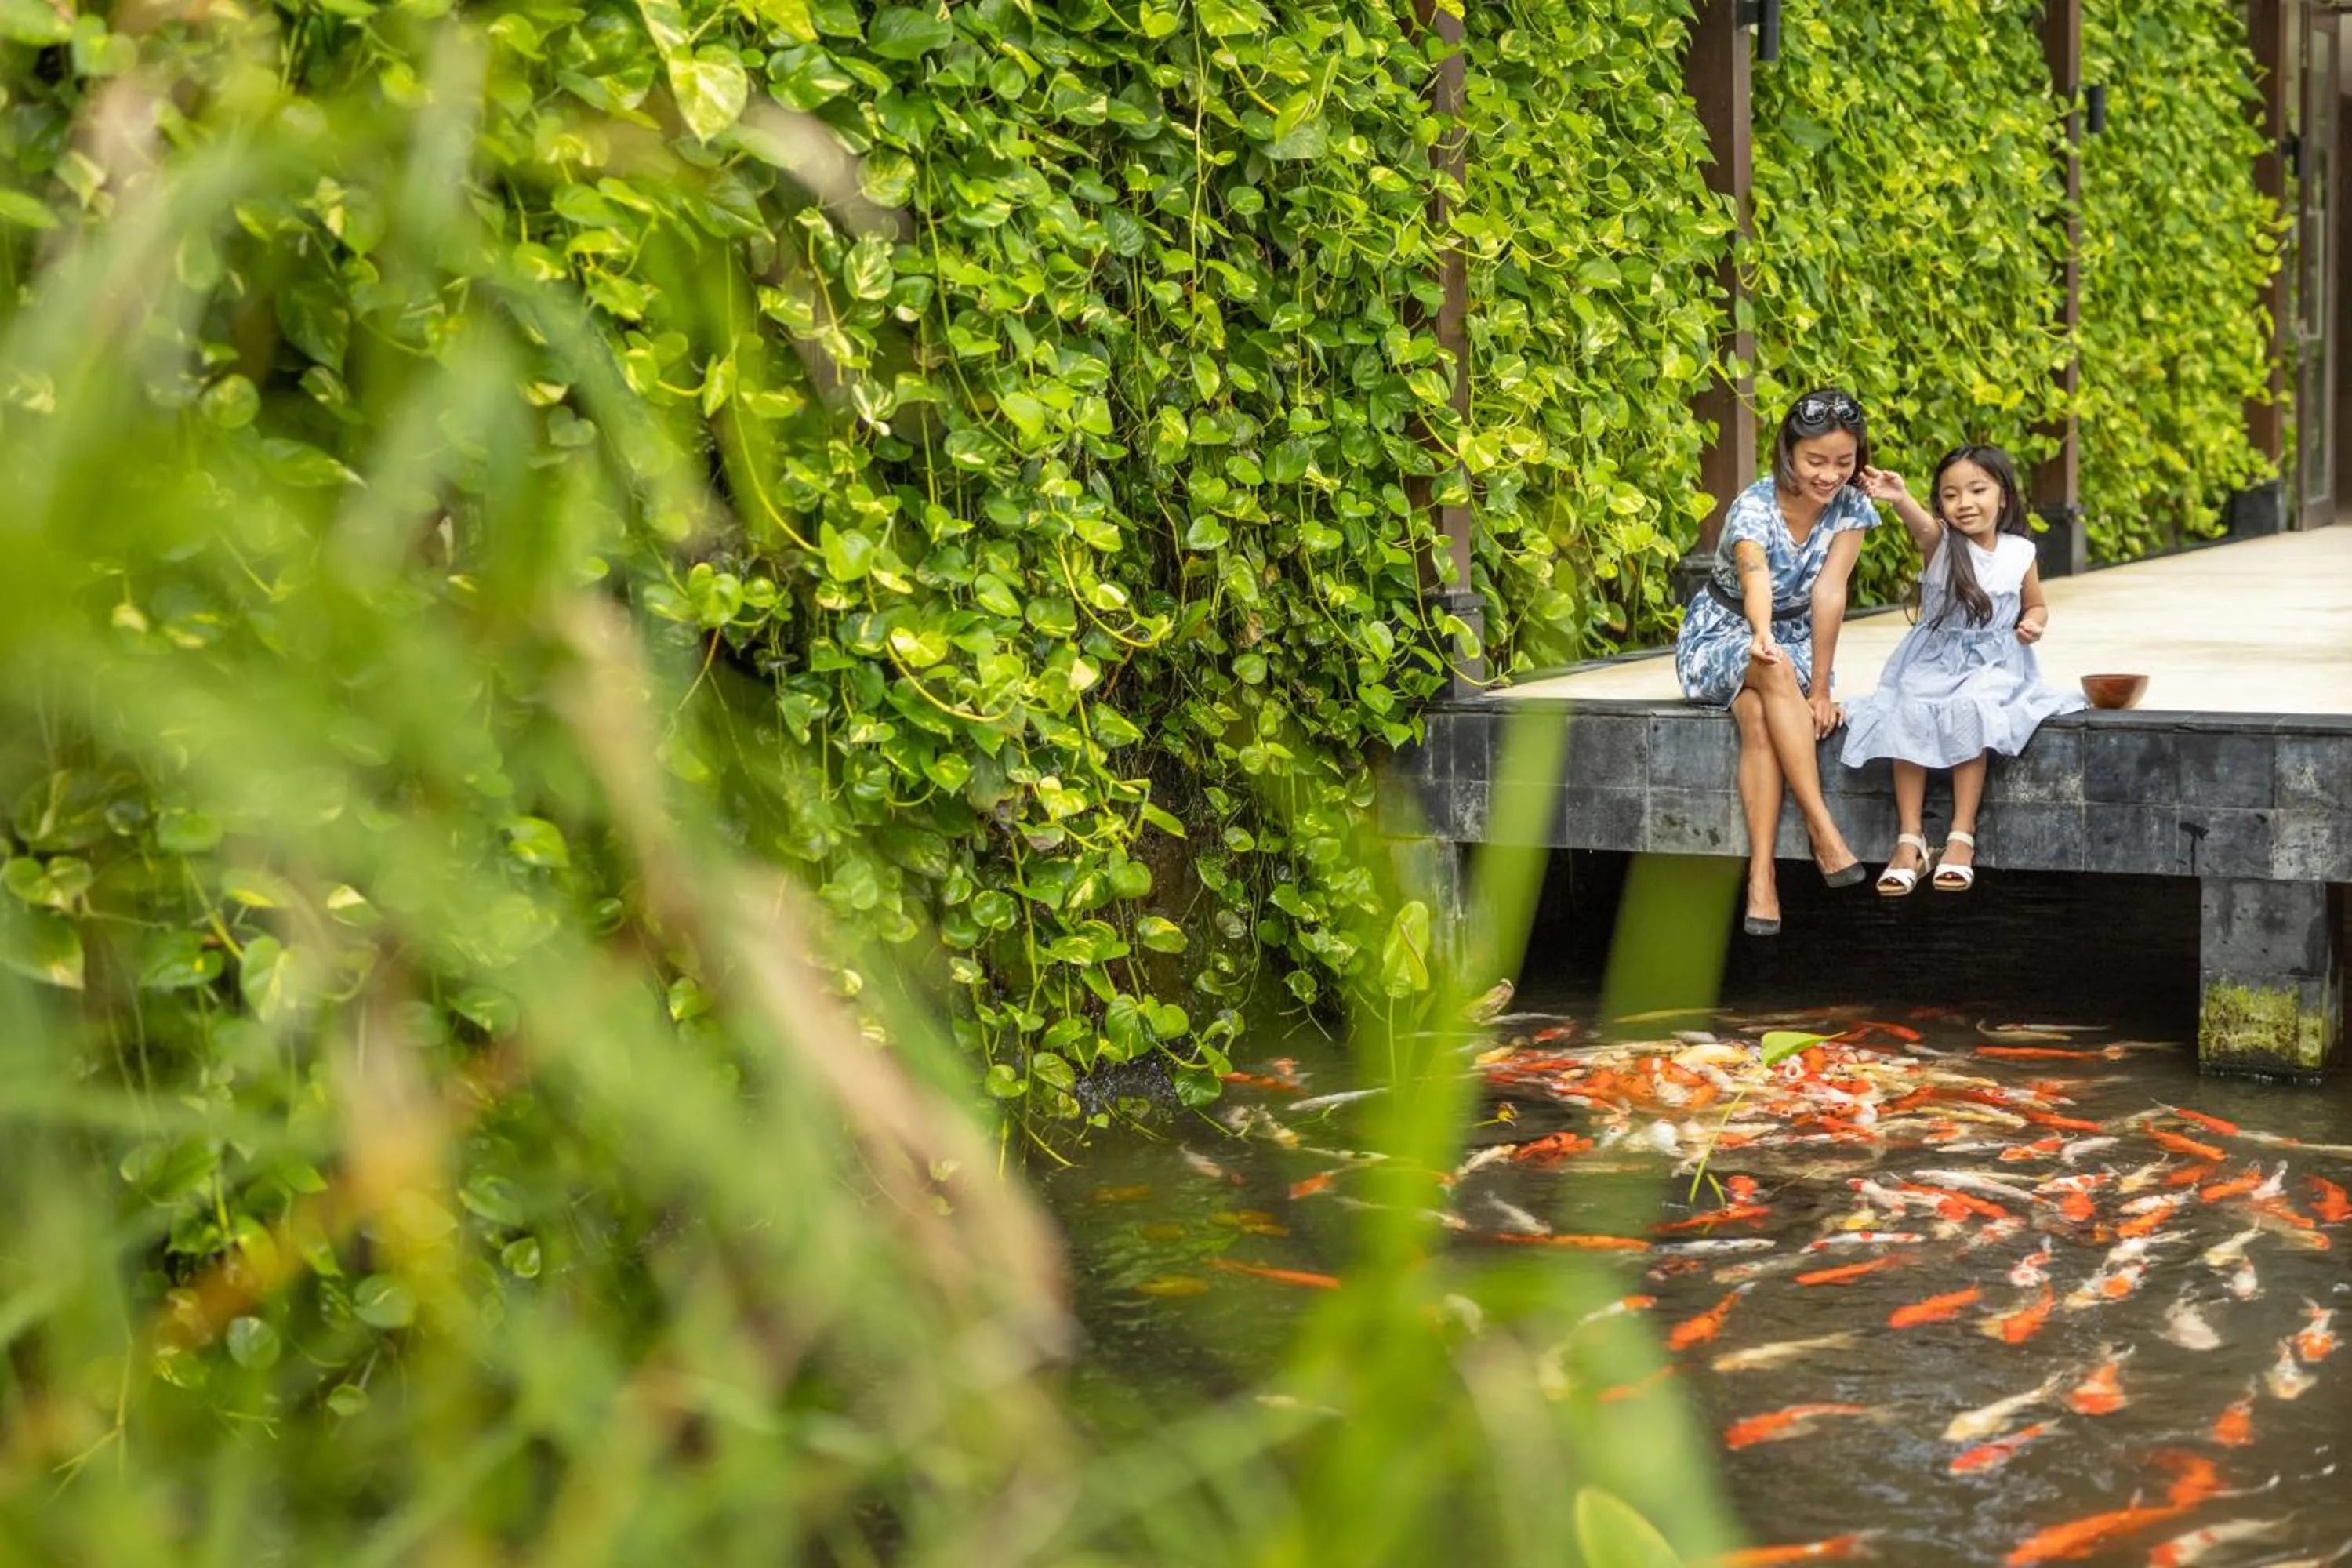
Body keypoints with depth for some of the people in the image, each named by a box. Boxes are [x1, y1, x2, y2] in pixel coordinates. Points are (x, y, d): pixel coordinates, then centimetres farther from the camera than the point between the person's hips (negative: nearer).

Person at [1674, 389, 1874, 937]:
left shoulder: (1850, 509, -11)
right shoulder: (1754, 508, -23)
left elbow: (1829, 593, -18)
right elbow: (1757, 578, -44)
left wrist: (1820, 690, -23)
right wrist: (1761, 636, -65)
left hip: (1796, 641, 2)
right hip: (1720, 638, -2)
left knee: (1758, 716, -33)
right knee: (1775, 668, -38)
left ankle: (1761, 876, -38)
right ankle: (1822, 829, -39)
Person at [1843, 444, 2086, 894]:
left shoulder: (2019, 553, 1)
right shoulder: (1939, 543, -5)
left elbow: (2035, 606, 18)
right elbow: (1920, 524, -30)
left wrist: (2033, 624, -7)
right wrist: (1899, 498, -53)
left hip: (1994, 665, 0)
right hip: (1933, 661, 0)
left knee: (1970, 713, -31)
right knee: (1909, 714, -28)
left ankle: (1962, 837, -25)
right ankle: (1909, 840, -22)